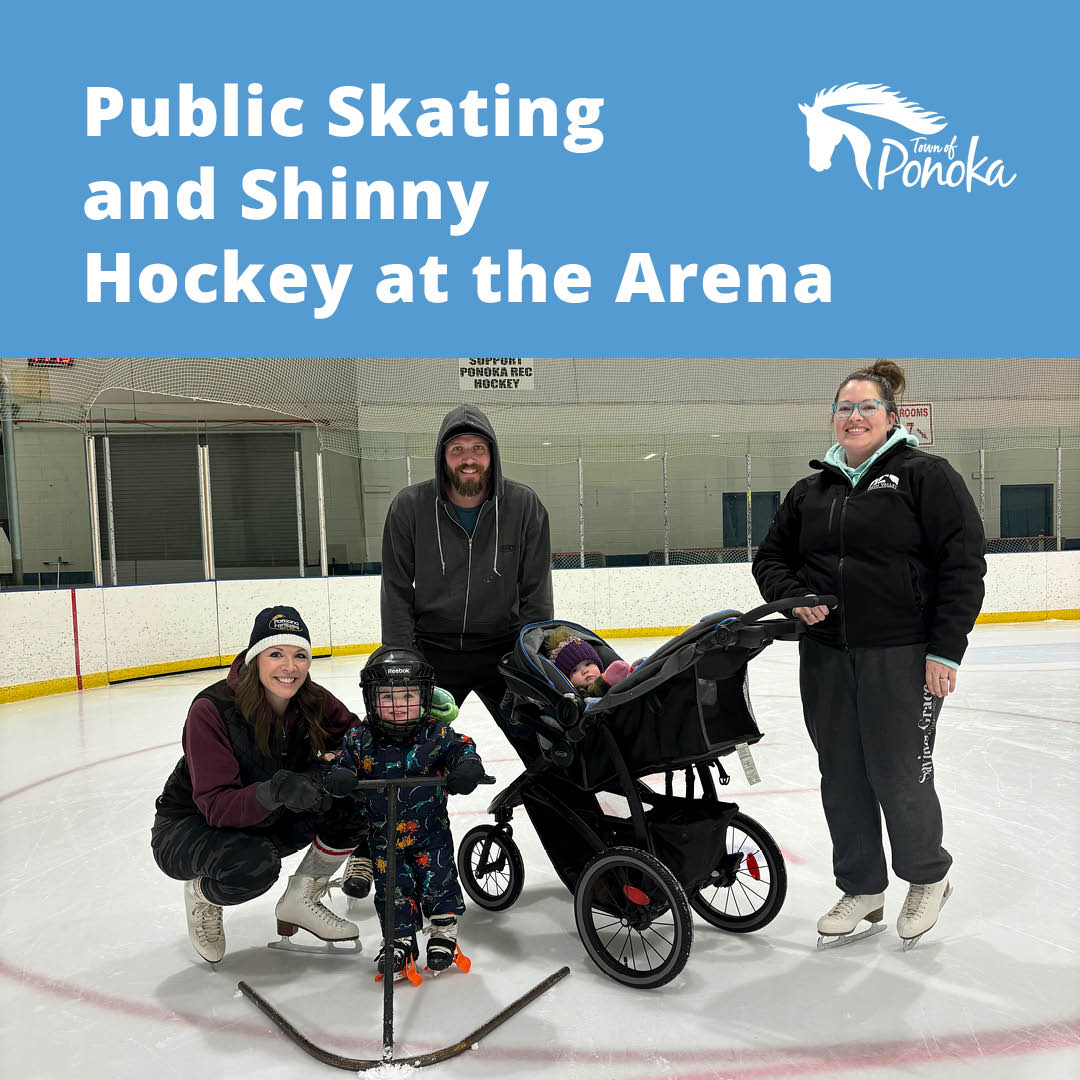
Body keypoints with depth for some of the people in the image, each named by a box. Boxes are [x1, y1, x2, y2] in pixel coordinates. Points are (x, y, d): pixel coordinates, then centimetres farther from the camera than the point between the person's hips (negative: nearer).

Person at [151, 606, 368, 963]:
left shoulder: (313, 701, -15)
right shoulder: (211, 709, -28)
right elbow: (216, 807, -32)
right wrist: (272, 792, -51)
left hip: (267, 825, 5)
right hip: (189, 827, -4)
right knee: (252, 866, -37)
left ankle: (301, 898, 3)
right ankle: (201, 895, 0)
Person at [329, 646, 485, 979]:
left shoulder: (435, 733, -13)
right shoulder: (360, 739, -10)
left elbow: (462, 748, -13)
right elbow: (343, 762, -6)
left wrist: (468, 766, -35)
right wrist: (338, 777, -29)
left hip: (430, 830, -1)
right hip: (383, 835, 1)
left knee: (437, 882, 5)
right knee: (392, 889, 7)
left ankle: (443, 933, 31)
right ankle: (400, 941, 28)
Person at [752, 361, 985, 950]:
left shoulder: (926, 476, -3)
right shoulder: (811, 492, 12)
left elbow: (962, 565, -8)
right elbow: (770, 558, 18)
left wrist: (946, 650, -13)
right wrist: (794, 596, -3)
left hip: (902, 658, -5)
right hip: (826, 657, 5)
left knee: (898, 776, 4)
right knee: (841, 778, 11)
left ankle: (928, 878, 34)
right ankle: (862, 891, 31)